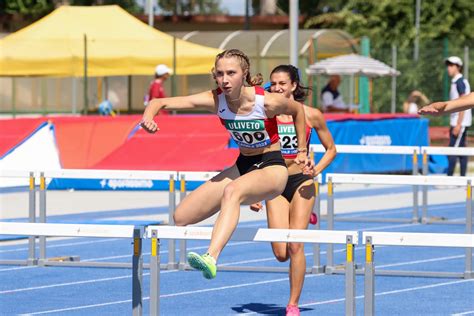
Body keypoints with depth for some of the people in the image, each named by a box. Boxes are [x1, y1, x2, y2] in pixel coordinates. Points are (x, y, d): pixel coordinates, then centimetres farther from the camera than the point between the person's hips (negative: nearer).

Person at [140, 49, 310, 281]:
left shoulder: (267, 102, -22)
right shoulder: (215, 100, -14)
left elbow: (297, 110, 2)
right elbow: (161, 102, -18)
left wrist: (302, 152, 7)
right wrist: (148, 116, -41)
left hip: (272, 168, -6)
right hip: (243, 166, 6)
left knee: (232, 190, -41)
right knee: (181, 218, -2)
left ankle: (211, 258, -58)